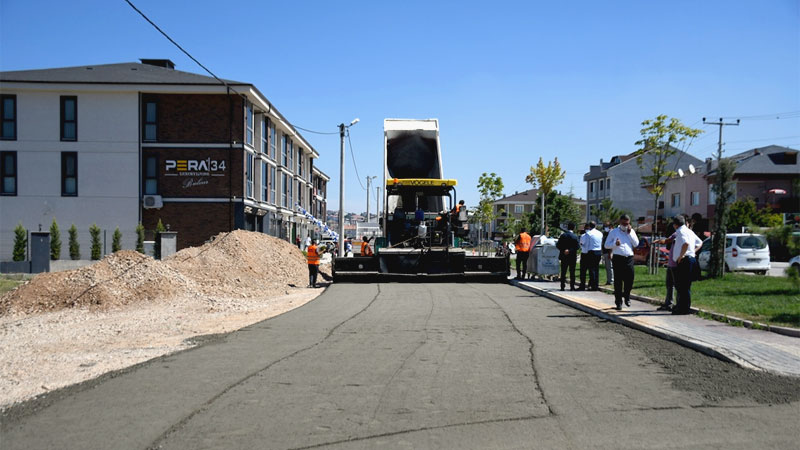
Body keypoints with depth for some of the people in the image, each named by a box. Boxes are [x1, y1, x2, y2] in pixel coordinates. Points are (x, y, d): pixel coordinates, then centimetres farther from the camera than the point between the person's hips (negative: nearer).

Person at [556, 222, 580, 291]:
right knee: (572, 272, 5)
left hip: (564, 257, 2)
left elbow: (558, 245, -4)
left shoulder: (562, 236, -2)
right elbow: (577, 246, -14)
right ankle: (572, 287, 3)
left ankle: (562, 287, 6)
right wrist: (570, 250, -11)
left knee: (563, 272, 7)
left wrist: (563, 249, 3)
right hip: (572, 257, -2)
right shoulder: (575, 237, -7)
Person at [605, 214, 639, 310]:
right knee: (618, 281, 0)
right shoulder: (613, 232, 8)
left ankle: (627, 297, 24)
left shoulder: (631, 231, 15)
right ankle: (618, 302, 7)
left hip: (629, 258, 2)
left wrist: (630, 233, -2)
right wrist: (615, 244, -13)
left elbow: (636, 244, 4)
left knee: (629, 279, -2)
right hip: (618, 258, -2)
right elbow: (606, 245, 6)